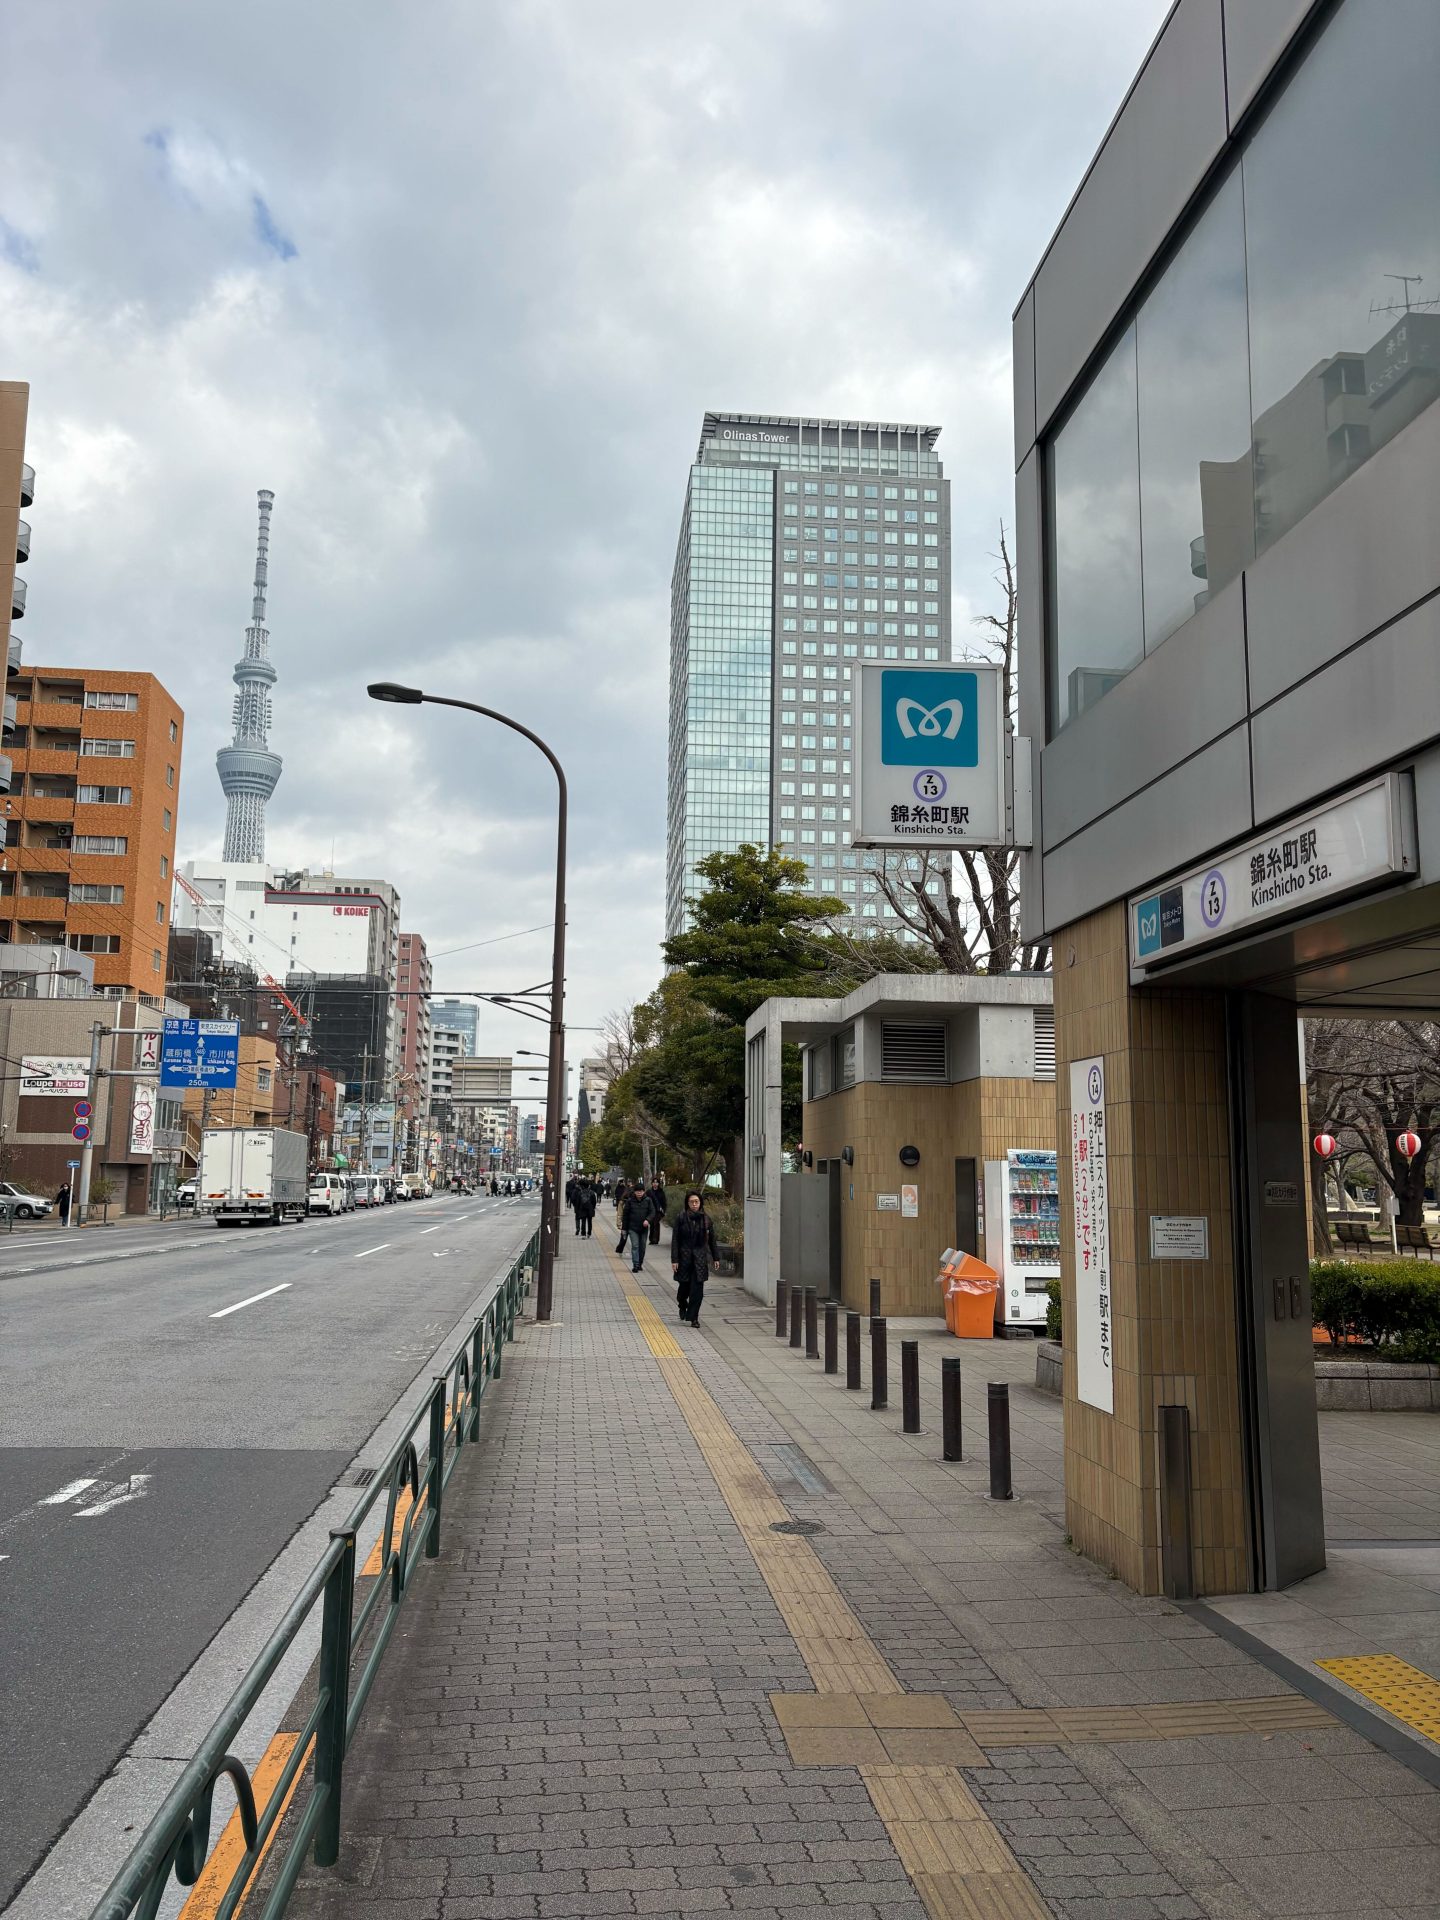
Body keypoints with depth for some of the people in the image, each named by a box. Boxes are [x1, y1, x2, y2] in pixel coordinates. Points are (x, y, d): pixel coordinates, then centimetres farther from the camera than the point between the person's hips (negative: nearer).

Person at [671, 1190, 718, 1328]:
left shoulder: (705, 1218, 1)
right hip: (684, 1257, -1)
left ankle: (693, 1318, 2)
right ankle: (682, 1305, 41)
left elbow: (711, 1239, 9)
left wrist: (715, 1258, 11)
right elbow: (675, 1239, -5)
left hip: (700, 1258, 1)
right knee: (684, 1285, 9)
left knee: (697, 1288, -5)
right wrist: (674, 1260, -10)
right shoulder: (681, 1218, -5)